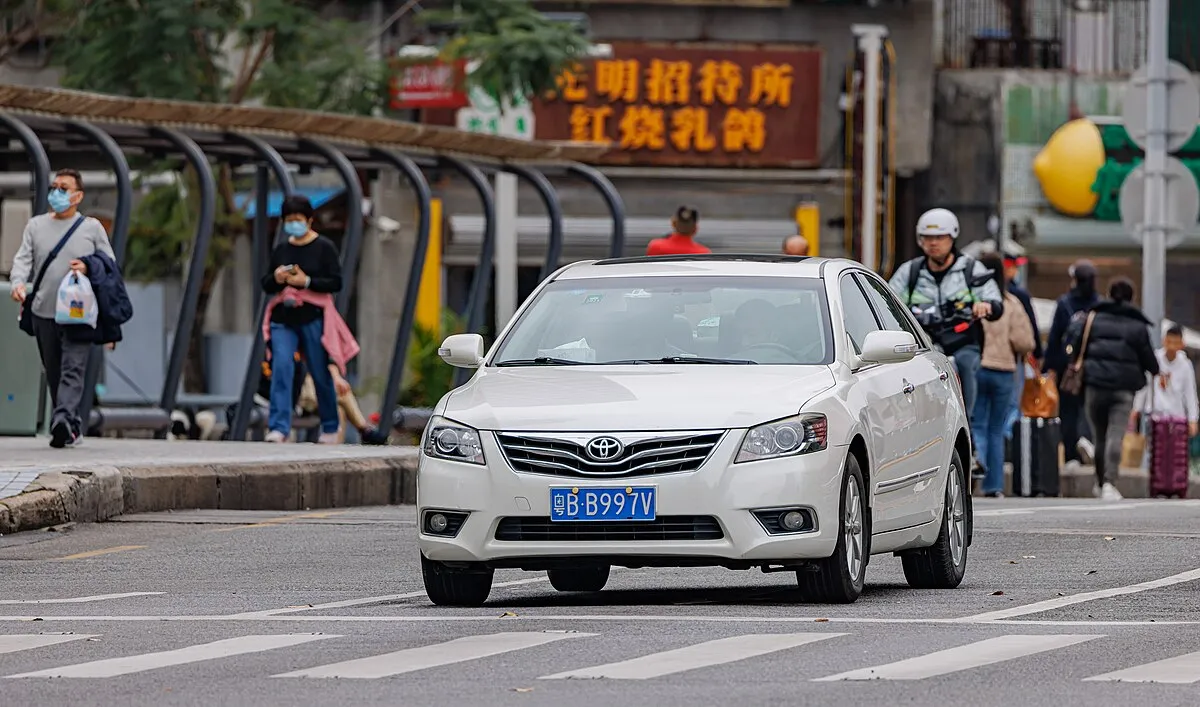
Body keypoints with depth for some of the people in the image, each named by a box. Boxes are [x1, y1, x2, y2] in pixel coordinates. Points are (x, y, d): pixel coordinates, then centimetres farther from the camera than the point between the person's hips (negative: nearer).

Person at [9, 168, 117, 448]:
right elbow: (23, 259, 4)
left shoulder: (92, 227, 6)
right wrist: (18, 282, -16)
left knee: (73, 370, -17)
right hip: (43, 312, 4)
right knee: (53, 373, 7)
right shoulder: (36, 226, 13)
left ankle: (63, 420, -31)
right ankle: (72, 426, 17)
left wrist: (89, 268, -12)